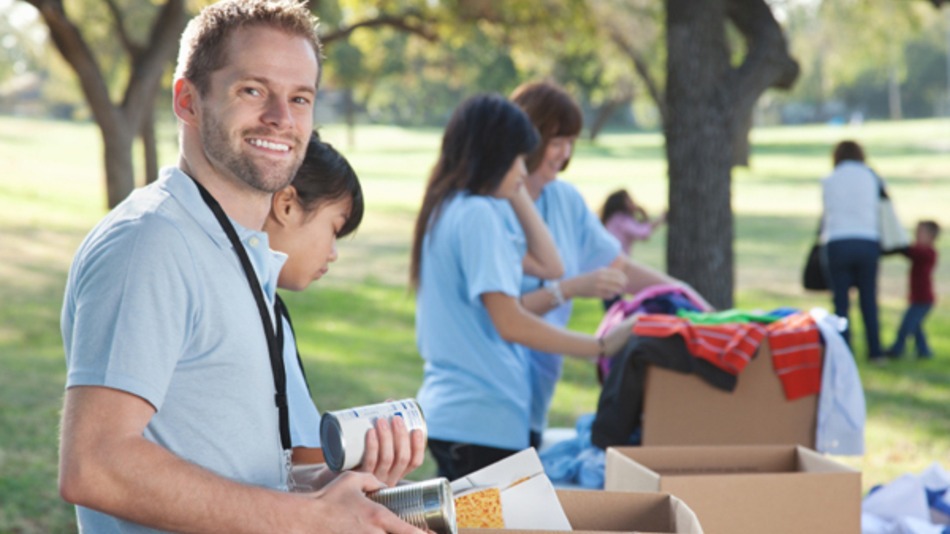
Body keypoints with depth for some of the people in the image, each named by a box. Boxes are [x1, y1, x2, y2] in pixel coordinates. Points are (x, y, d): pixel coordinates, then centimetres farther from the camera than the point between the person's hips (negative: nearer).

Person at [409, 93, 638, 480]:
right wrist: (600, 347, -13)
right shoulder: (478, 214, -15)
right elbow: (510, 323, -19)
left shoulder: (452, 209, 15)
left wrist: (517, 193, 17)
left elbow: (548, 266, 17)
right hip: (482, 418, -10)